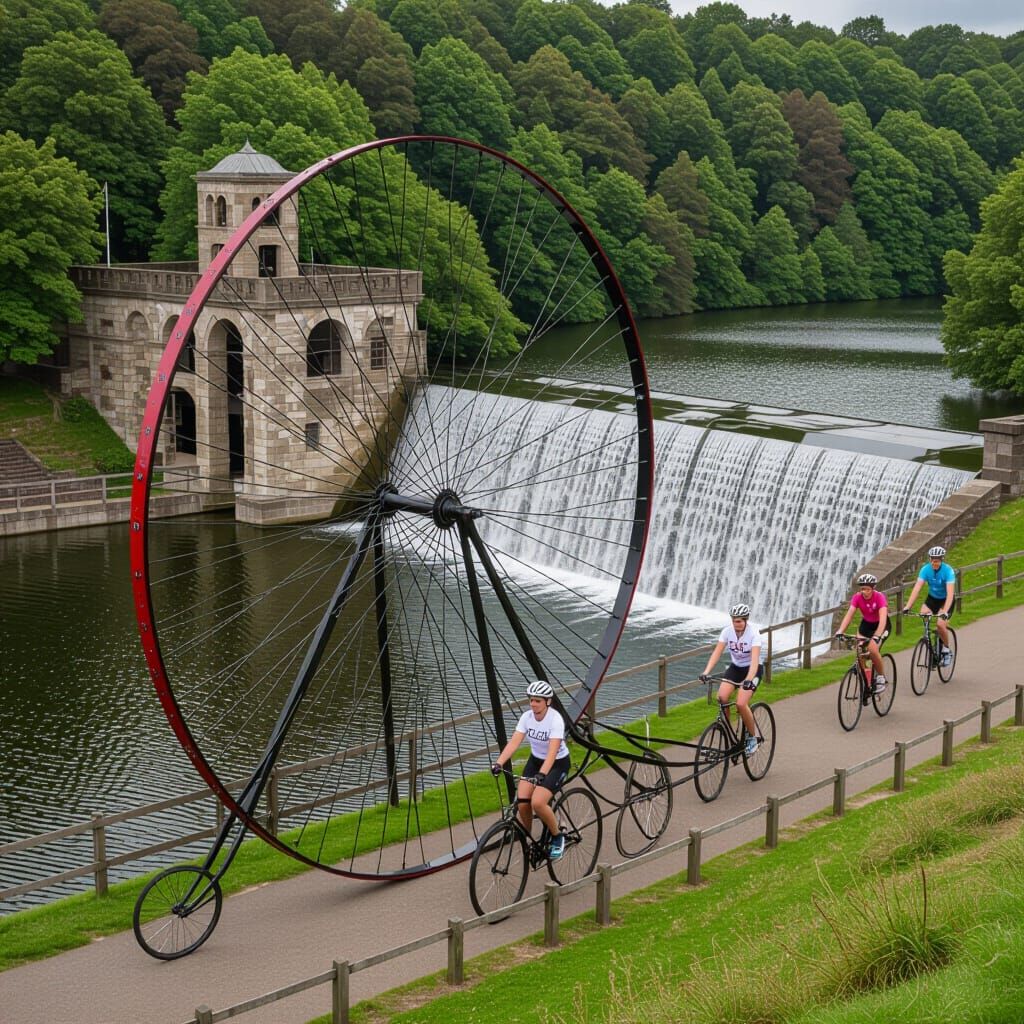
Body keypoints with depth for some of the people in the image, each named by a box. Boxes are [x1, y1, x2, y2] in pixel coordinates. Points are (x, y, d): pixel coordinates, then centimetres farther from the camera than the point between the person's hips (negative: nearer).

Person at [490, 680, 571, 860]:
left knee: (537, 802, -25)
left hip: (557, 764, -5)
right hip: (535, 760, 5)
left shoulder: (555, 720, -26)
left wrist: (542, 774, -50)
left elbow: (552, 751, -36)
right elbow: (514, 742, -20)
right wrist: (499, 763, -35)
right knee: (522, 802, -14)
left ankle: (557, 837, 0)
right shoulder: (527, 717, -10)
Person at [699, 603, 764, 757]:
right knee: (722, 697, -21)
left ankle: (752, 738, -2)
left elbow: (755, 659, -33)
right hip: (735, 667, 4)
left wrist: (749, 680, -48)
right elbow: (717, 652, -18)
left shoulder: (753, 633, -23)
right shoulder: (727, 631, -11)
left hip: (752, 669, -4)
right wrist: (706, 672, -33)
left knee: (741, 704, -23)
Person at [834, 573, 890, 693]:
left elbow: (883, 618, -39)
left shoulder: (879, 597, -29)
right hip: (866, 624, 4)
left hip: (881, 625, -4)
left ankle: (881, 678, -4)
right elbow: (848, 615, -28)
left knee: (872, 649, -25)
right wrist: (840, 631, -43)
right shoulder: (857, 597, -19)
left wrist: (876, 636, -53)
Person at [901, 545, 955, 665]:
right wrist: (907, 606, -35)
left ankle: (947, 650, 1)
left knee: (940, 624, -24)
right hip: (932, 598, 4)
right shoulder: (926, 569, -17)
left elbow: (950, 593, -34)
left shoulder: (948, 571, -26)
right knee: (923, 613, -25)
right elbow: (916, 588, -23)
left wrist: (945, 612, -47)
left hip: (945, 600, -4)